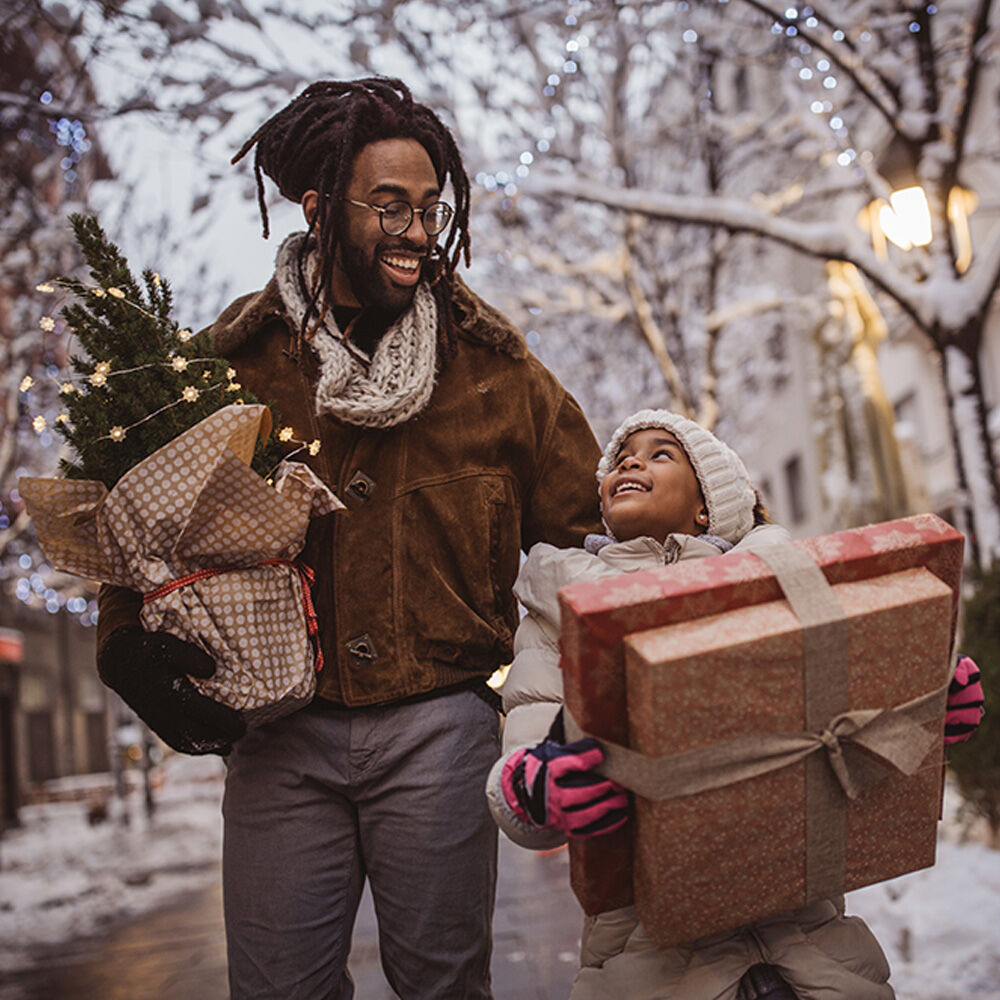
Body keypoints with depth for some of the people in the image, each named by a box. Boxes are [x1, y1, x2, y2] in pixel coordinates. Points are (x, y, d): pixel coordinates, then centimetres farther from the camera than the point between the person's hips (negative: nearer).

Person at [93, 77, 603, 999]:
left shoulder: (490, 361, 3)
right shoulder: (234, 363, 2)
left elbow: (580, 527, 6)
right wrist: (134, 649, -8)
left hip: (438, 725, 0)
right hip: (282, 728, 1)